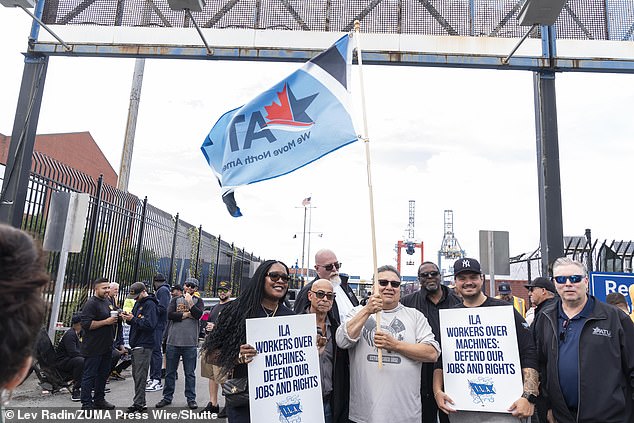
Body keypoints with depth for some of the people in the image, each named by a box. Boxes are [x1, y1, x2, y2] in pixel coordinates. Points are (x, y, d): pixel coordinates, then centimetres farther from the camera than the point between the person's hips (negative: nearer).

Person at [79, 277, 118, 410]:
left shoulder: (108, 301, 13)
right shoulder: (91, 303, -14)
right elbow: (86, 324, -22)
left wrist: (116, 318, 11)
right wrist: (106, 321, -22)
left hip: (106, 346, 9)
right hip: (93, 348, -9)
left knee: (103, 374, 17)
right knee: (90, 375, 1)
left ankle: (99, 399, 29)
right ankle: (86, 403, 9)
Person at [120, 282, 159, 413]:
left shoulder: (150, 304, -14)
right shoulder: (138, 303, 16)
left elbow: (150, 324, -23)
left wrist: (133, 319, -19)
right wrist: (128, 317, 1)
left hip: (144, 346, -10)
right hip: (136, 344, 10)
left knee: (140, 375, -5)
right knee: (136, 374, 15)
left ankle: (138, 403, 2)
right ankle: (140, 402, 24)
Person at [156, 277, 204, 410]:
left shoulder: (198, 301, 7)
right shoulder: (176, 300, 10)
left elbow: (198, 314, -11)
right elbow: (169, 315, -5)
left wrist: (190, 301, -12)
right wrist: (187, 315, -8)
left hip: (190, 343, -2)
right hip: (173, 341, 2)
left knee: (190, 373, 5)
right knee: (170, 372, 11)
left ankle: (191, 398, 15)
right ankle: (167, 397, 24)